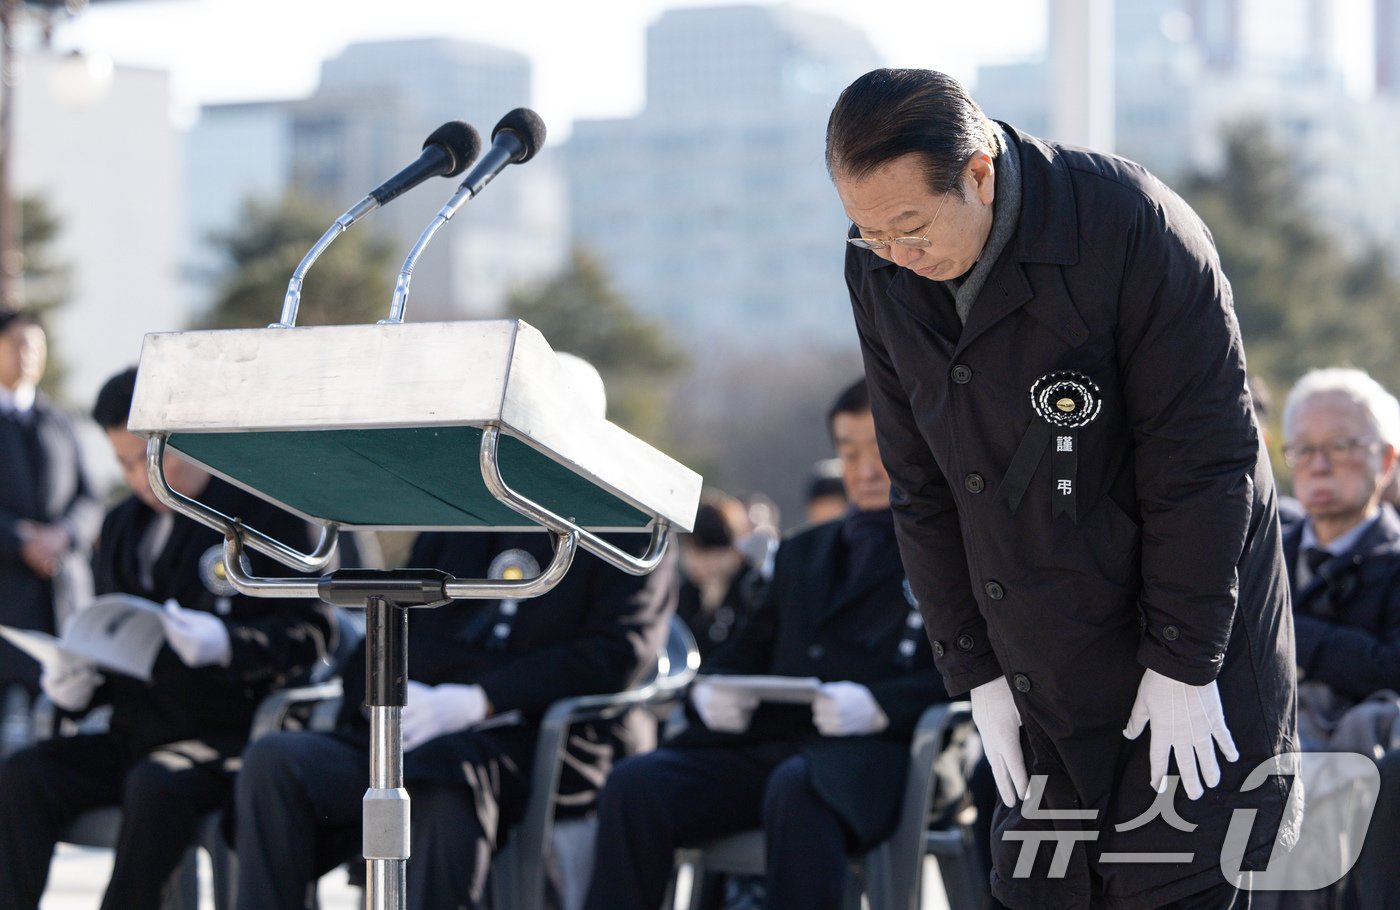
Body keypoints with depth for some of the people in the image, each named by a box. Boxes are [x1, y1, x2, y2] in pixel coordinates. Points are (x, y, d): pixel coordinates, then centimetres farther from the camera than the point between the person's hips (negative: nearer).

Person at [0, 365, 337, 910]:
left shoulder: (264, 512, -2)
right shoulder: (122, 527, 18)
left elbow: (314, 630, -6)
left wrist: (228, 645, -24)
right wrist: (79, 683, 3)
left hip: (227, 735, -6)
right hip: (131, 734, 6)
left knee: (155, 788, -37)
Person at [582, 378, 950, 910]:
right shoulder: (803, 553, 32)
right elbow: (748, 652, 27)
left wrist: (879, 705, -21)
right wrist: (711, 690, 1)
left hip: (869, 747, -5)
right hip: (767, 741, 5)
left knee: (796, 790, -40)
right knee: (635, 783, -22)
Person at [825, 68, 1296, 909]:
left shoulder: (1132, 226, -20)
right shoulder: (880, 275, -3)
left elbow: (1201, 465, -15)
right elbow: (923, 489, 6)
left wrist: (1181, 666, -14)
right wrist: (976, 673, 4)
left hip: (1188, 650, -5)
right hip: (1044, 675, 5)